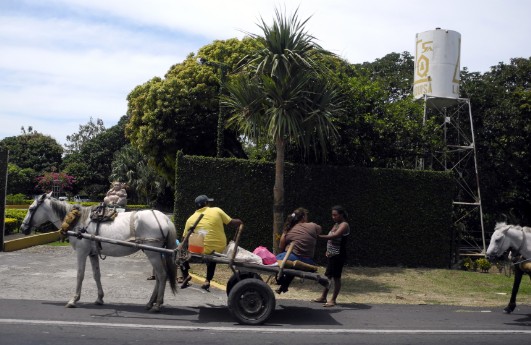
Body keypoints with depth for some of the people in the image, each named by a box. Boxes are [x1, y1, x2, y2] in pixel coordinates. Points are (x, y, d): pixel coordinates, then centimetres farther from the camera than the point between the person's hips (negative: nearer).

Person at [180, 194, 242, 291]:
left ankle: (185, 275, 6)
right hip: (220, 249, 2)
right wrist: (239, 222, 22)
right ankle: (207, 281, 25)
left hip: (202, 251, -2)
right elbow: (232, 223, 3)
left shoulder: (191, 219, 0)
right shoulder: (217, 211, -1)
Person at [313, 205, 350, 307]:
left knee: (336, 277, -2)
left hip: (339, 255, -9)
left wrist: (319, 236, -33)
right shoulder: (336, 224, 15)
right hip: (332, 255, 9)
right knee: (328, 275, 14)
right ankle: (323, 297, 24)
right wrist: (328, 250, 5)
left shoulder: (344, 225, -13)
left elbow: (334, 236, -27)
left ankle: (333, 300, 4)